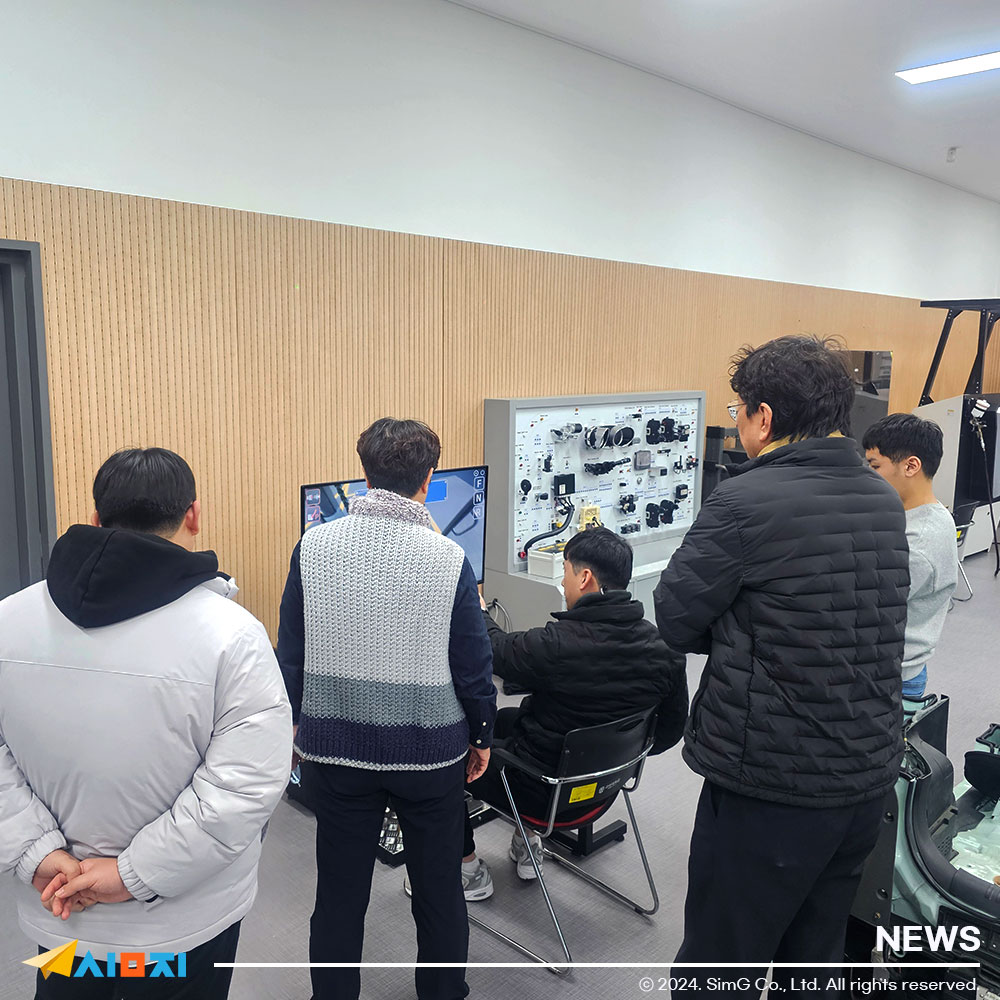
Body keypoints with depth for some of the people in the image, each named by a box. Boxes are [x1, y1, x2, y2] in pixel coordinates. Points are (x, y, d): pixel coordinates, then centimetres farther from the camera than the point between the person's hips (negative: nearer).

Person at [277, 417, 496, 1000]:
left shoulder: (313, 547, -9)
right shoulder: (448, 558, -16)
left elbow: (291, 653, -1)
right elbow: (473, 665, -9)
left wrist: (296, 723, 14)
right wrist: (482, 735, 7)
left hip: (335, 748, 2)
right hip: (432, 750, -1)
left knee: (340, 892, 18)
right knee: (439, 888, 19)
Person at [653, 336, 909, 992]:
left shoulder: (746, 503, -20)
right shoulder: (886, 502, 4)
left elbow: (674, 621, -12)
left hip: (772, 788, -7)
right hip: (870, 774, 7)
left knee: (720, 961, 12)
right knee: (816, 950, 24)